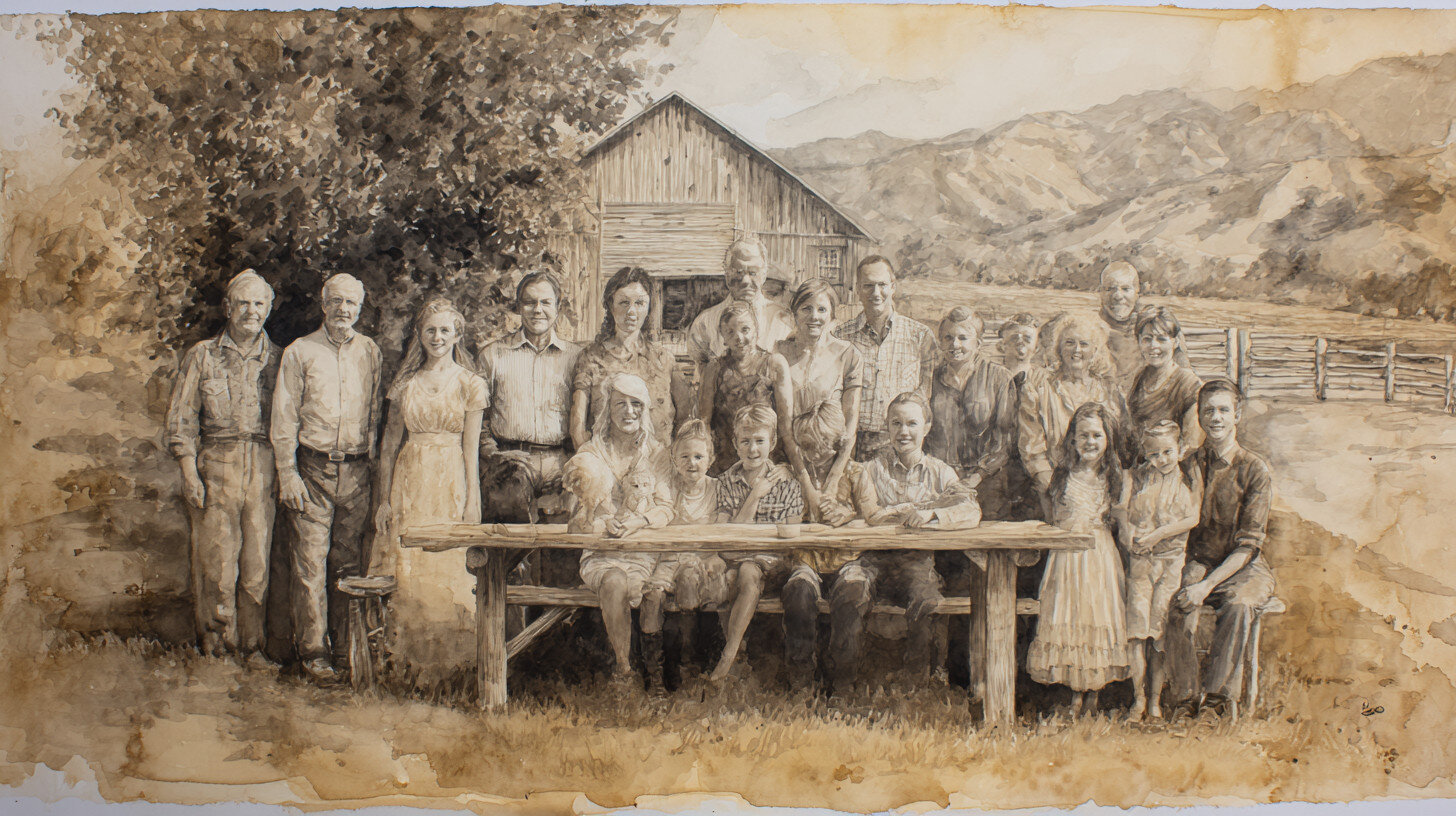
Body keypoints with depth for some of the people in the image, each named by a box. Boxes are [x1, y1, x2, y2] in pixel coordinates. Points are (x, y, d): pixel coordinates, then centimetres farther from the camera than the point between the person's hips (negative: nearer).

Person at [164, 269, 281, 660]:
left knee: (258, 563, 1)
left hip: (264, 469, 1)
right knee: (216, 561, -2)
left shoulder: (277, 358, 10)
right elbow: (181, 419, 4)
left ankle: (251, 647, 11)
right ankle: (215, 646, 7)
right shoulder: (202, 356, 6)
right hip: (215, 469, -1)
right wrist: (189, 473, -5)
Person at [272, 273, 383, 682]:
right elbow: (284, 418, 1)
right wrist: (287, 475, -6)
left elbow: (376, 415, 12)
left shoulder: (371, 353, 9)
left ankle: (344, 644, 16)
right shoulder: (299, 352, 2)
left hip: (356, 471, 2)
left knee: (349, 561, 7)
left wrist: (373, 465, 5)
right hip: (312, 469, -2)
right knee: (310, 561, -4)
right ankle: (313, 650, 2)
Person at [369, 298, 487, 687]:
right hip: (409, 481, 2)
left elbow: (471, 448, 1)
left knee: (446, 570, -3)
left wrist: (472, 501, -4)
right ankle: (410, 659, 7)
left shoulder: (470, 385, 3)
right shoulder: (406, 383, 9)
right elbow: (390, 442, 9)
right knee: (406, 568, 0)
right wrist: (384, 499, 4)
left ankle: (442, 662, 5)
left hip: (450, 483, -2)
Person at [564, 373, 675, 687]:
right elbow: (582, 519, 3)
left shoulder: (656, 454, 9)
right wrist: (603, 522, -20)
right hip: (600, 550, 0)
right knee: (614, 581, -33)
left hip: (643, 548, 0)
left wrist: (639, 521, -18)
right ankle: (624, 665, -21)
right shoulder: (592, 454, 8)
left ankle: (622, 664, -17)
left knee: (623, 582, -32)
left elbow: (666, 508, 3)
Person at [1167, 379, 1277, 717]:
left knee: (1239, 604, -36)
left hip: (1245, 567, -2)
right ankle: (1187, 692, -24)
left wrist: (1209, 584, -22)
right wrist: (1191, 575, -13)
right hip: (1199, 562, 3)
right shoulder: (1190, 466, 6)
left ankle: (1217, 692, -27)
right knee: (1178, 602, -30)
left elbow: (1249, 543, -10)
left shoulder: (1254, 468, -6)